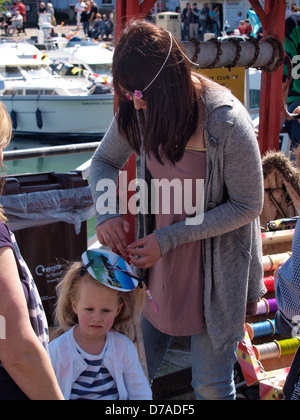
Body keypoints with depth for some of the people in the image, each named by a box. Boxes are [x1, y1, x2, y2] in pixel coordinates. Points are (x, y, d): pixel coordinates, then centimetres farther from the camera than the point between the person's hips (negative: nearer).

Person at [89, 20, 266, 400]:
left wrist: (169, 237, -21)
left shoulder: (228, 123, -26)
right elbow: (105, 161, 8)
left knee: (211, 385, 7)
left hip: (214, 266, -5)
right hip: (157, 259, 5)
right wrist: (107, 213, -13)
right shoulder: (139, 107, -9)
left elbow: (247, 206, -17)